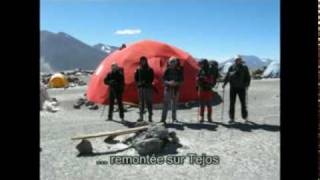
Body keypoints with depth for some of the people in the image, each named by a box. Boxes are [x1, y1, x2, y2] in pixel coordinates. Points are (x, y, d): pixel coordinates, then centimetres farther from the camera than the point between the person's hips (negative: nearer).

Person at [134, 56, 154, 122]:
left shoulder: (150, 70, 3)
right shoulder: (138, 70, 10)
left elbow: (151, 79, 0)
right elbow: (136, 78, 11)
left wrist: (145, 82, -13)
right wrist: (138, 83, -7)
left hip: (148, 88, -2)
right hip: (140, 87, 2)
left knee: (149, 102, -2)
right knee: (141, 102, 5)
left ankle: (150, 116, 5)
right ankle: (141, 116, 10)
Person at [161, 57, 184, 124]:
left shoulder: (179, 71, 1)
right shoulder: (167, 70, -1)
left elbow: (181, 80, 2)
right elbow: (163, 79, -1)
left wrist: (176, 83, -16)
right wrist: (168, 83, -19)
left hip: (176, 89, 2)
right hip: (168, 89, -2)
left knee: (174, 104, 10)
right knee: (166, 104, -6)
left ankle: (174, 118, 22)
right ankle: (163, 118, -5)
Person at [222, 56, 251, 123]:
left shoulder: (244, 68, 3)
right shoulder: (231, 67, 5)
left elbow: (248, 77, 3)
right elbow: (227, 76, 7)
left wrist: (247, 85, -10)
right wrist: (224, 83, -4)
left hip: (241, 88, -1)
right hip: (233, 87, 1)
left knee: (243, 103, 6)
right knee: (232, 103, 1)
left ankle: (245, 117, 20)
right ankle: (232, 118, 8)